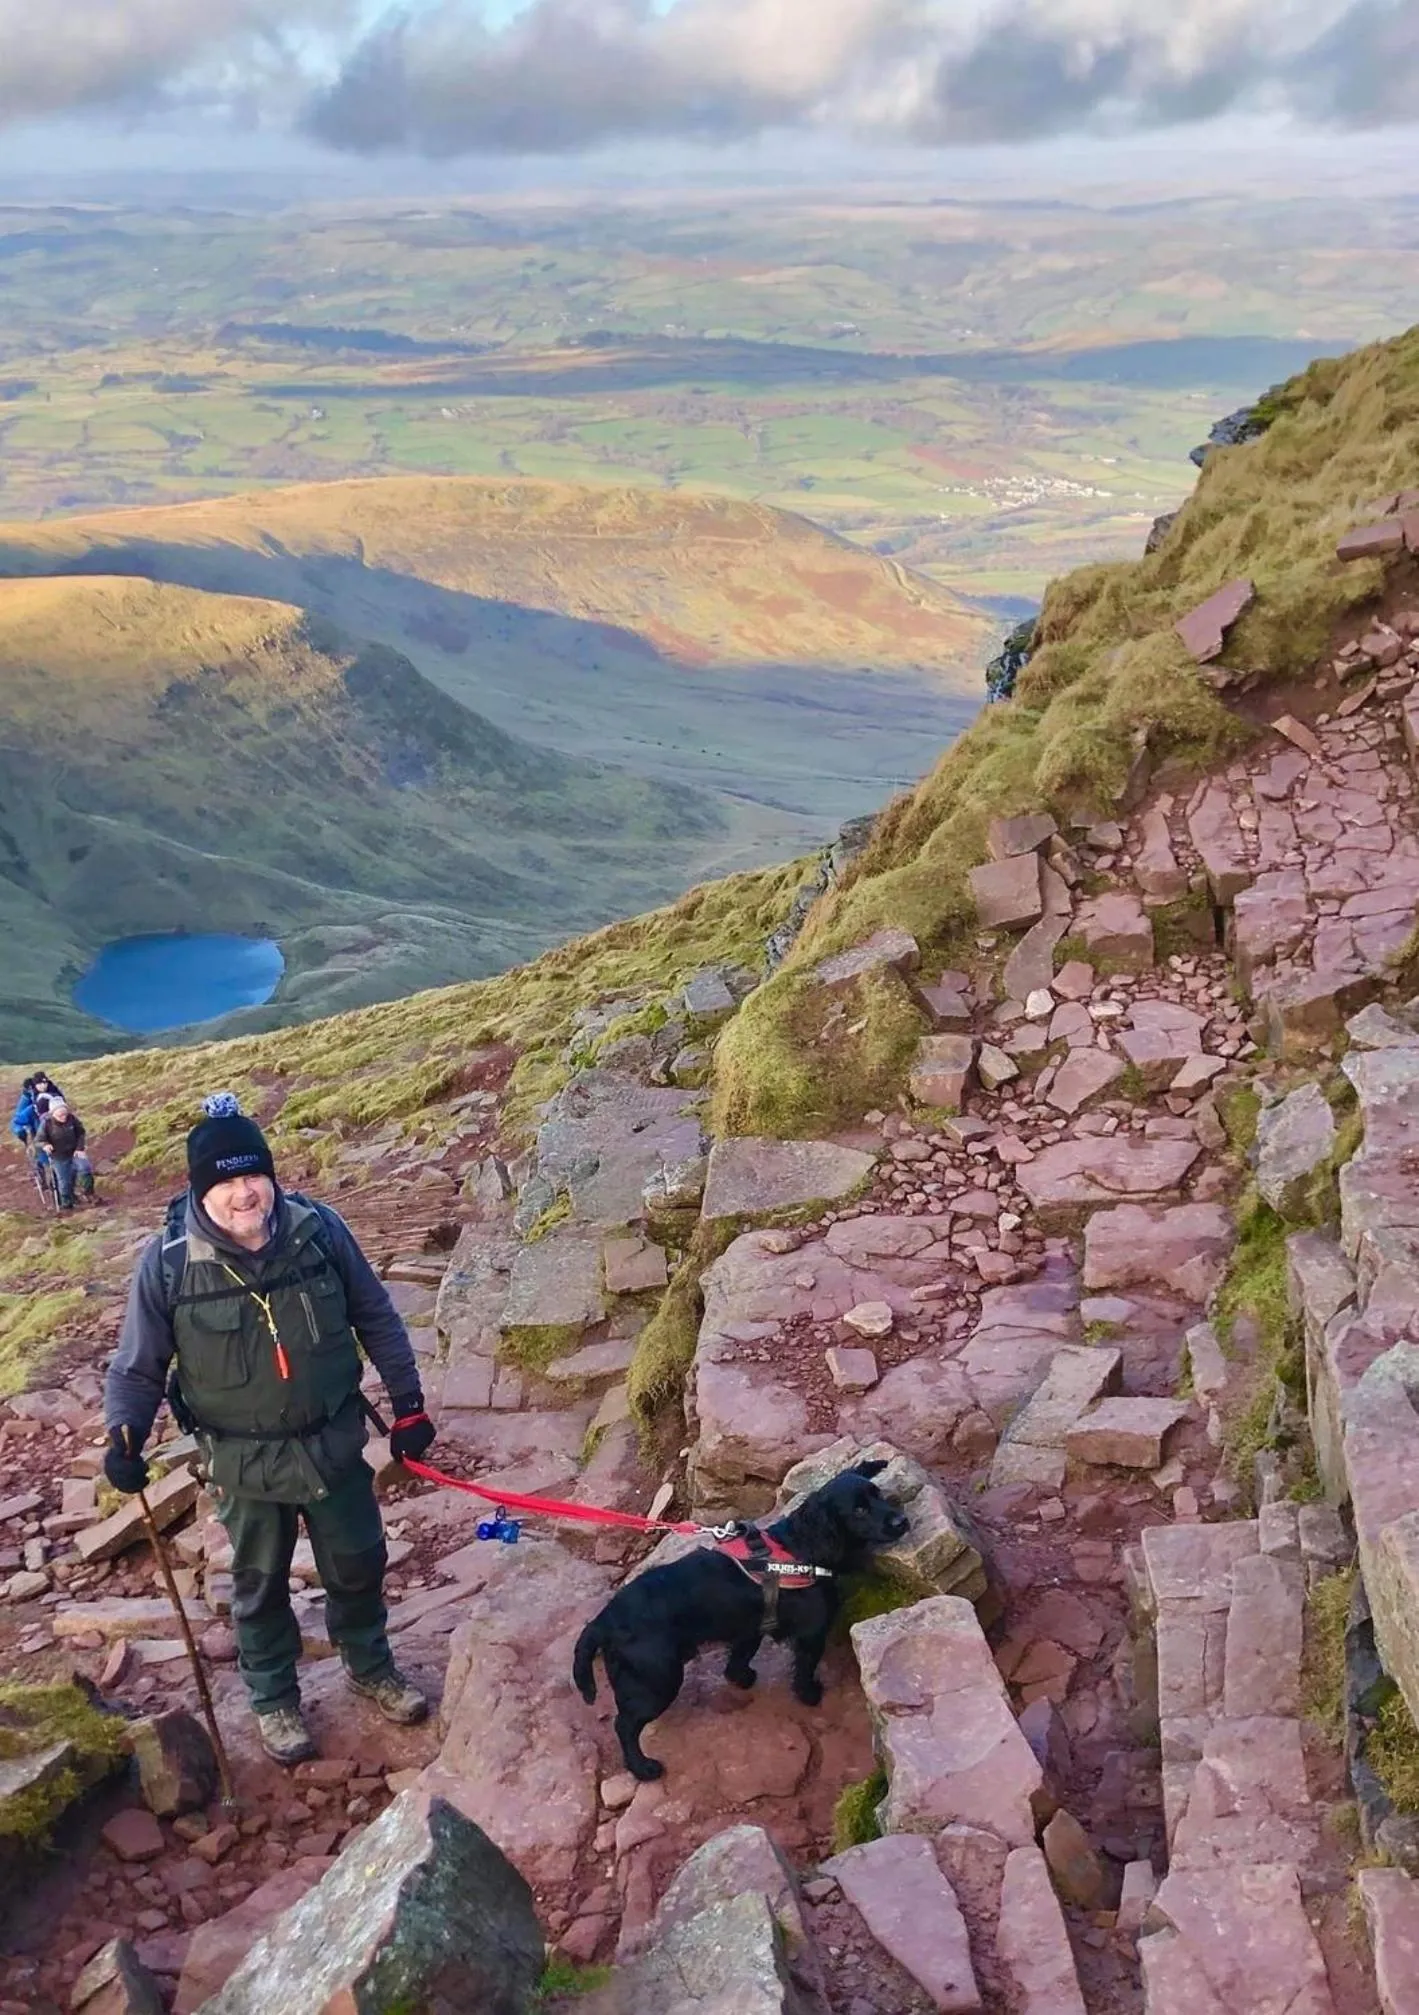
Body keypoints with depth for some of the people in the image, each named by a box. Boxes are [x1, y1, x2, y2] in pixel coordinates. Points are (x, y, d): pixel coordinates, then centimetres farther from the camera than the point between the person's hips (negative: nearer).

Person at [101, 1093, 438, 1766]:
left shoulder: (319, 1229, -16)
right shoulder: (168, 1261, -19)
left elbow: (376, 1318, -2)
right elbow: (137, 1365, -7)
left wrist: (407, 1402, 0)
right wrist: (123, 1434, -24)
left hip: (334, 1443, 2)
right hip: (244, 1460, -1)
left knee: (358, 1564, 20)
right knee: (261, 1585, 19)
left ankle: (370, 1666, 48)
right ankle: (274, 1700, 44)